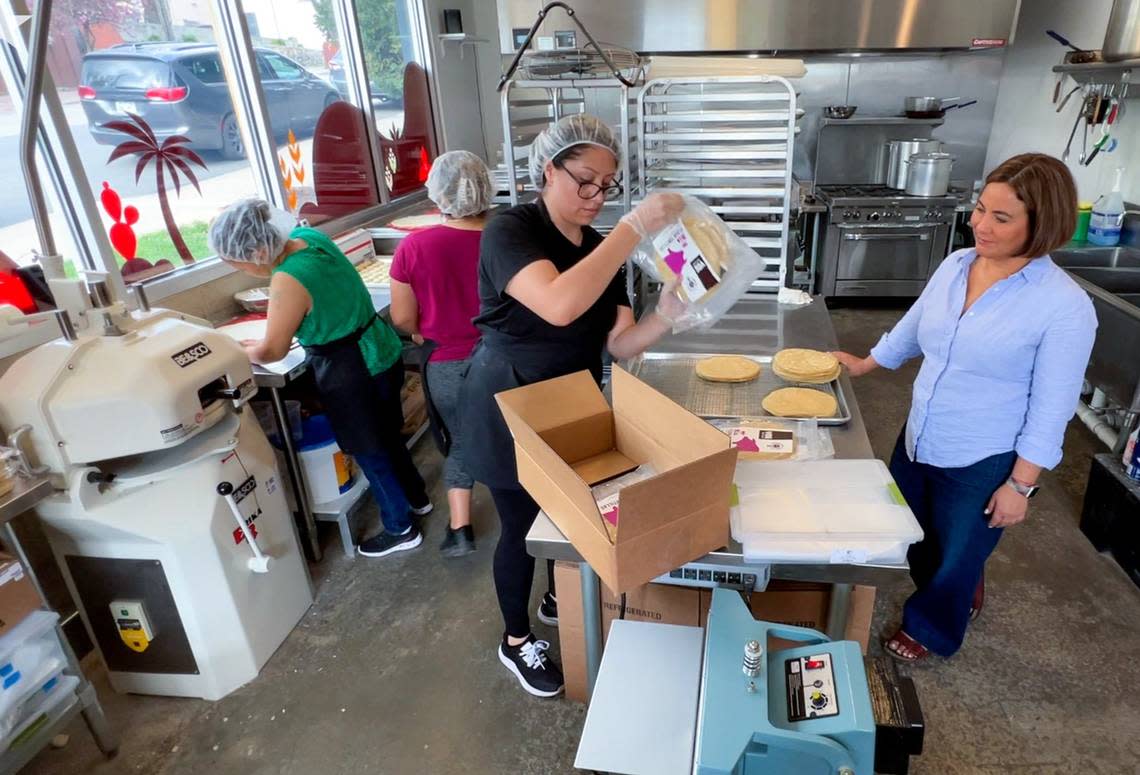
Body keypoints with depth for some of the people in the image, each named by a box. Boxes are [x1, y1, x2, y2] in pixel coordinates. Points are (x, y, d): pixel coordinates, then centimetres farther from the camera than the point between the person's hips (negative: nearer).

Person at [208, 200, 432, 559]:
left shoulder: (287, 282, -28)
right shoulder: (309, 236, -3)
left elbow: (271, 351, -17)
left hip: (352, 374, -9)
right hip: (382, 353, 9)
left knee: (370, 452, 11)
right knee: (386, 436, 26)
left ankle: (401, 530, 29)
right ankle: (416, 497, 47)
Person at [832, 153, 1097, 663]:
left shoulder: (1064, 306, -20)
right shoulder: (955, 265, -4)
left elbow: (1051, 410, -16)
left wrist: (1020, 485, -13)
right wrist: (864, 364, 19)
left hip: (983, 466, -6)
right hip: (916, 442, 6)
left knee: (956, 558, 17)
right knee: (915, 543, 24)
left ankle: (929, 628, 47)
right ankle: (962, 597, 56)